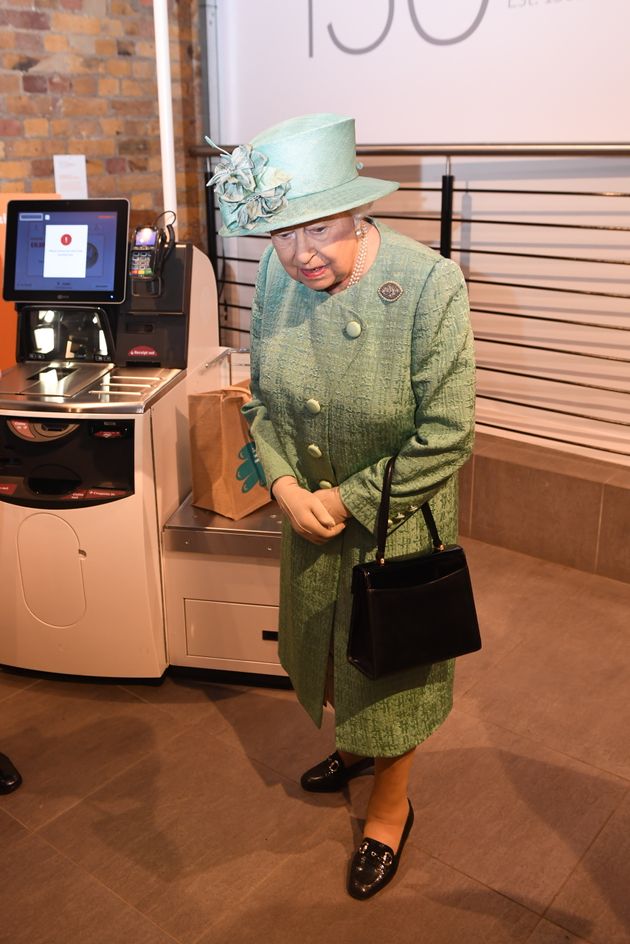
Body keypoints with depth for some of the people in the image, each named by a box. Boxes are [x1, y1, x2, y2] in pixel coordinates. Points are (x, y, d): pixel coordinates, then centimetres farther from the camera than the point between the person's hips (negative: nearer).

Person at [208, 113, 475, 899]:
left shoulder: (428, 286, -25)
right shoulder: (277, 276, -10)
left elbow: (444, 438, -22)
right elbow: (262, 396, 2)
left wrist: (349, 499, -19)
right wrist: (285, 486, -12)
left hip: (395, 520, -5)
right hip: (309, 510, 5)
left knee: (388, 660, 13)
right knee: (329, 645, 25)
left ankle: (391, 808, 40)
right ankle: (355, 745, 56)